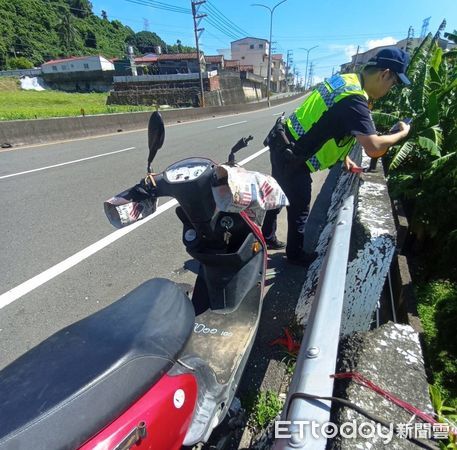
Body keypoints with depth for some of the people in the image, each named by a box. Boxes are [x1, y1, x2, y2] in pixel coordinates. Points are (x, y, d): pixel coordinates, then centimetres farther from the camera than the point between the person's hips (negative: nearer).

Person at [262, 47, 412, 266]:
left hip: (282, 145, 9)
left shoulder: (344, 79, 6)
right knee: (299, 209, 8)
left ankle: (267, 237, 43)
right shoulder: (354, 100, -22)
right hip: (291, 157, -9)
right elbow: (373, 148, -30)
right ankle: (296, 254, 30)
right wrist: (402, 133, -10)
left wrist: (344, 156, 13)